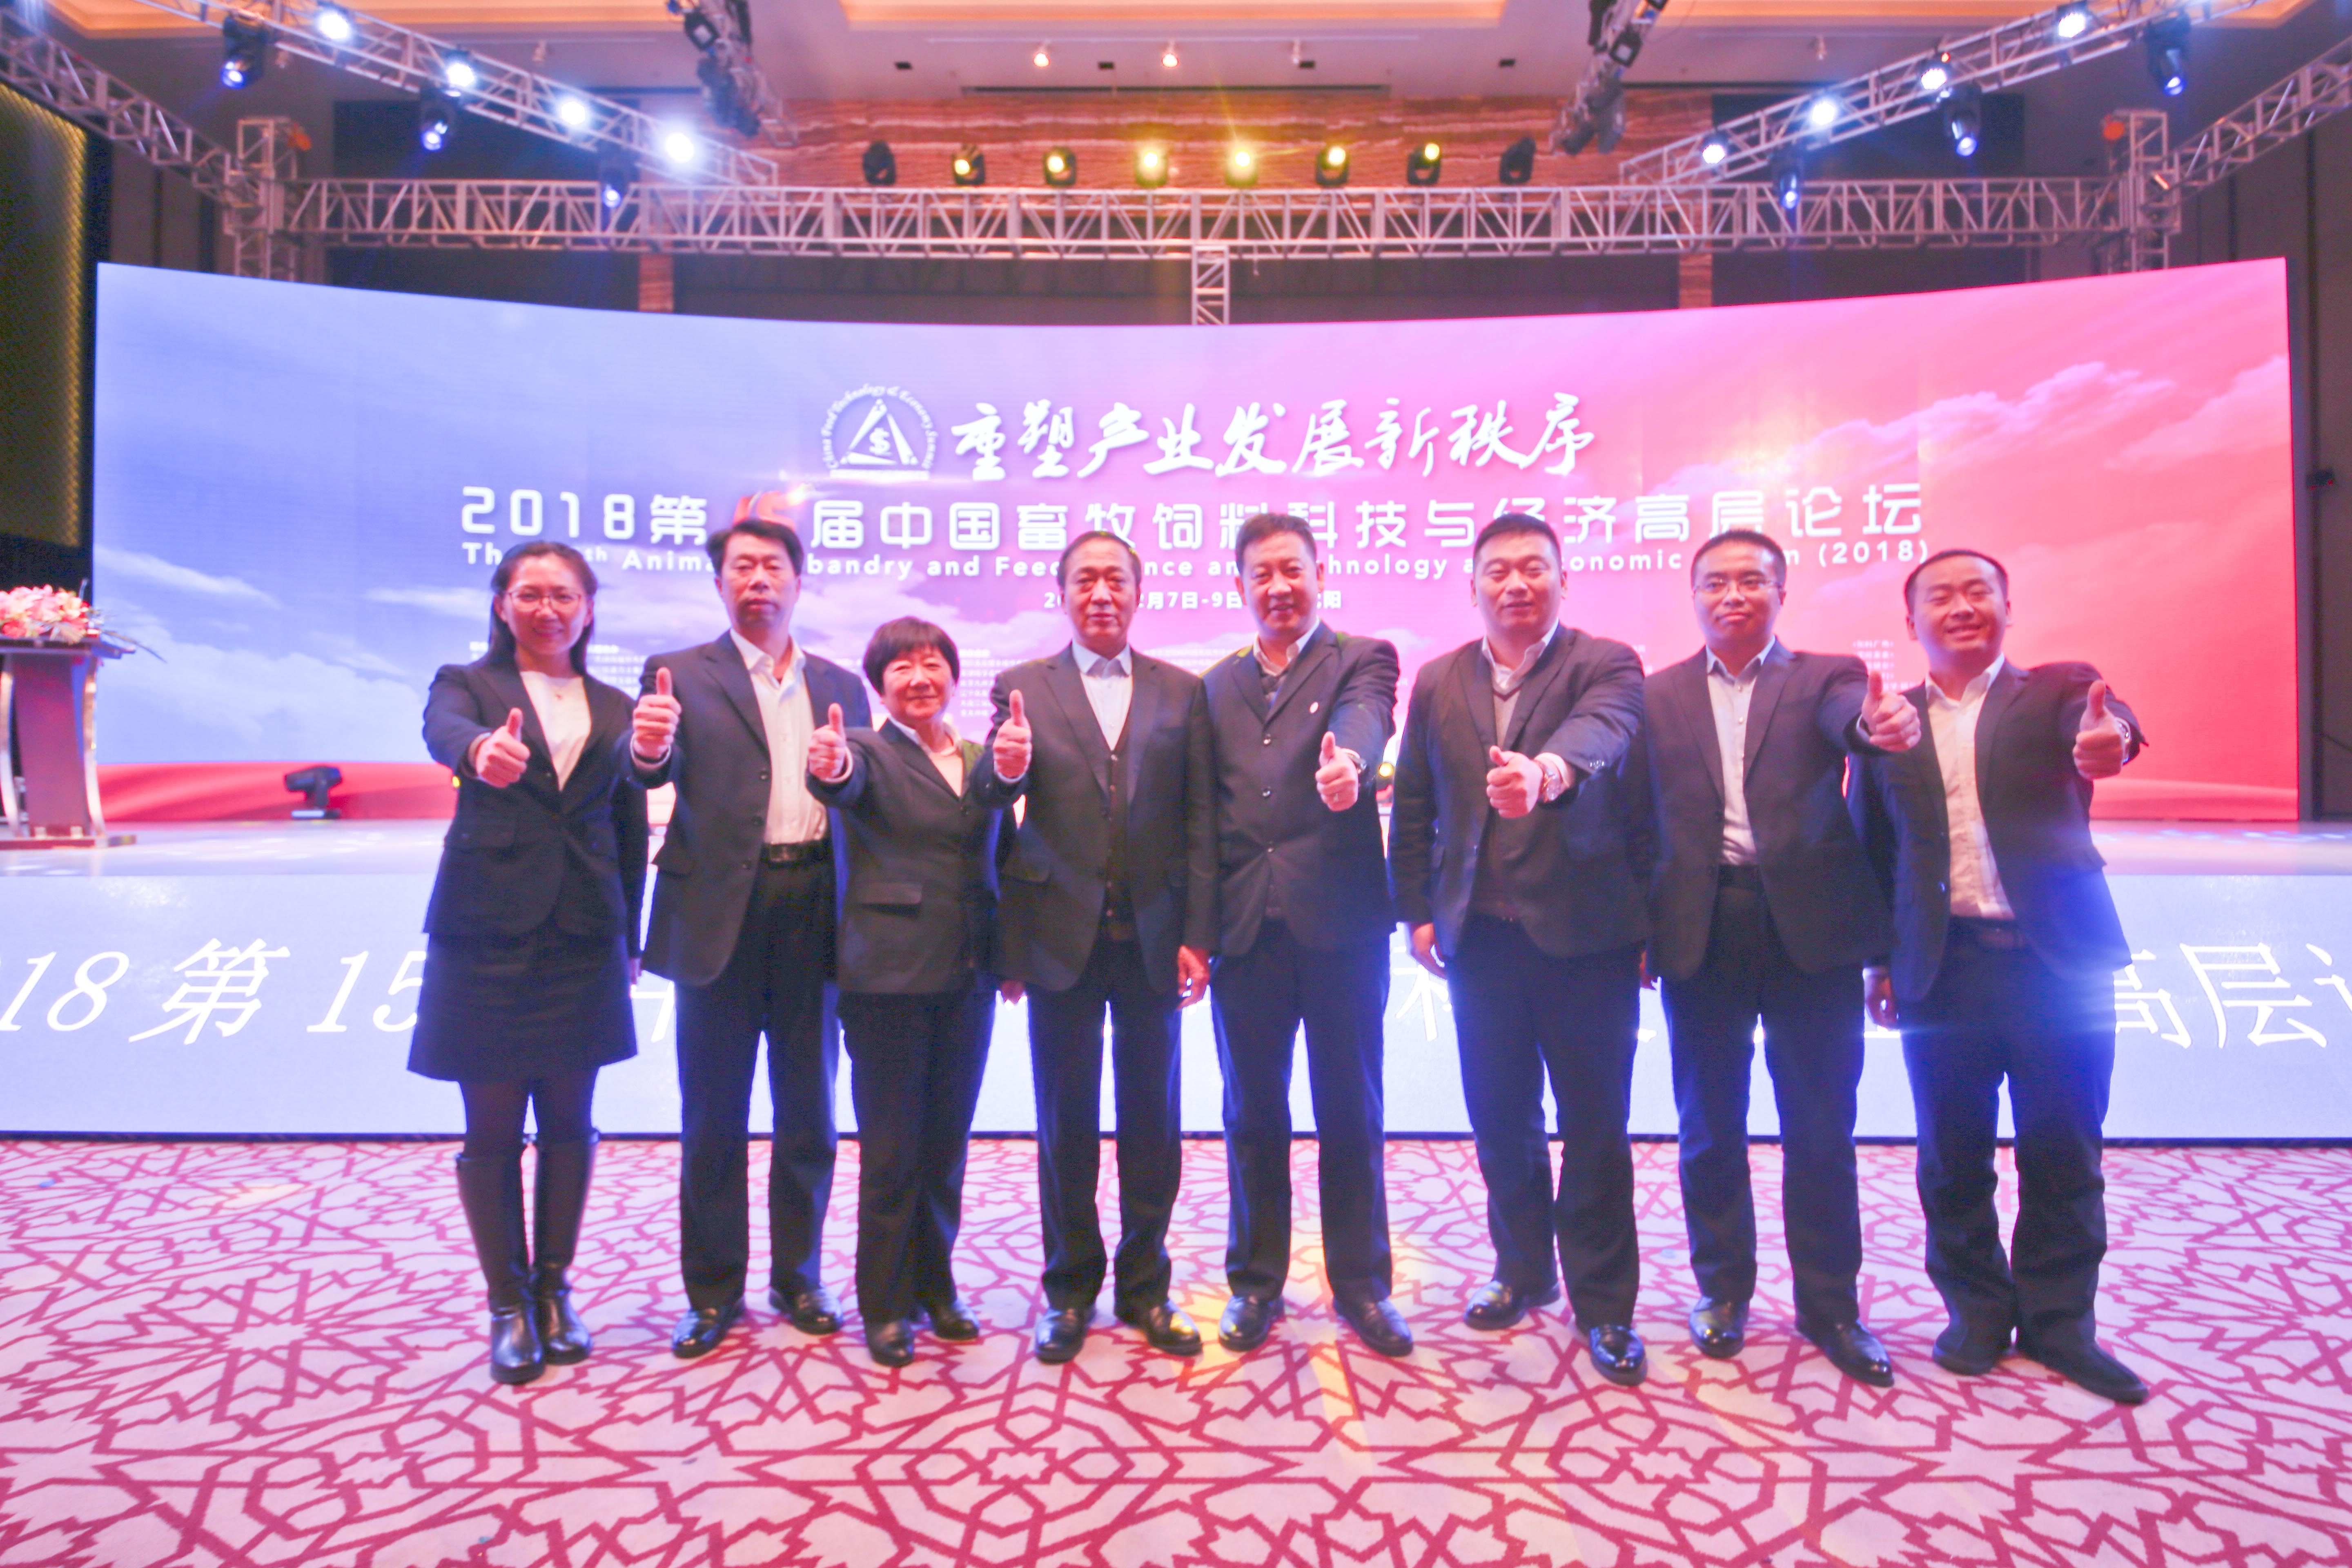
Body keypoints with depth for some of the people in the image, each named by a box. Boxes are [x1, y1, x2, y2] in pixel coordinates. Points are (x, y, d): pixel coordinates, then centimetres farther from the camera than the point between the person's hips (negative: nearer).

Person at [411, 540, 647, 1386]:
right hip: (487, 936, -2)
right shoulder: (468, 682, 4)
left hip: (582, 938, 2)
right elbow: (443, 729, -20)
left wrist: (628, 938, 6)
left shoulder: (614, 708, 11)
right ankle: (509, 1305, 21)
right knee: (493, 1130, 5)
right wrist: (482, 748, -44)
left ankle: (554, 1288, 26)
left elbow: (630, 831, 11)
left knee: (569, 1123, 9)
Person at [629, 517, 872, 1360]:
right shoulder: (682, 675, 3)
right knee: (714, 1117, 8)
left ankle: (797, 1276, 27)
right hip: (722, 916, -2)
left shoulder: (841, 685, 13)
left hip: (816, 912, 3)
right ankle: (713, 1291, 23)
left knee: (808, 1110, 11)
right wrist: (647, 749, -36)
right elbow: (653, 771, -15)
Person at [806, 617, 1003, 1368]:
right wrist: (830, 768, -48)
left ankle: (935, 1287, 30)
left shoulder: (983, 761, 12)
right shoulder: (867, 751, -2)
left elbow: (999, 861, 14)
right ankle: (885, 1306, 20)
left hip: (969, 978, 5)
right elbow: (847, 781, -25)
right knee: (891, 1150, 4)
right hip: (889, 977, -4)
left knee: (947, 1144, 14)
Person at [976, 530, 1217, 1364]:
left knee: (1152, 1120, 9)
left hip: (1154, 938, 1)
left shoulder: (1183, 692, 6)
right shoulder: (1022, 687, 4)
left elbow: (1201, 823, 2)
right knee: (1065, 1123, 9)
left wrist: (1197, 938, -4)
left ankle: (1145, 1287, 26)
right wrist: (1005, 771, -28)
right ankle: (1070, 1290, 26)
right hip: (1061, 935, -1)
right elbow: (995, 801, -5)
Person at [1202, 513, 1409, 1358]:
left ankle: (1362, 1284, 24)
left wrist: (1346, 761, -45)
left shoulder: (1363, 659, 3)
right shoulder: (1217, 685, 13)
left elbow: (1363, 720, -21)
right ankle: (1255, 1282, 27)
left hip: (1340, 922, -3)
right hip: (1244, 929, 3)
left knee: (1351, 1112, 8)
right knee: (1253, 1114, 12)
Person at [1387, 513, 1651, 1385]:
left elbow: (1600, 734, -26)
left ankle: (1604, 1305, 22)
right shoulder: (1439, 682, 9)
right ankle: (1523, 1271, 34)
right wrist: (1418, 911, 5)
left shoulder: (1606, 665, -3)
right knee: (1500, 1116, 13)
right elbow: (1413, 809, 11)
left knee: (1595, 1123, 5)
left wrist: (1546, 771, -48)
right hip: (1480, 936, 4)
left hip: (1583, 930, -3)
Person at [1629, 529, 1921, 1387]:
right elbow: (1639, 818, 5)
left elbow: (1852, 721, -18)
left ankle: (1830, 1304, 25)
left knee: (1822, 1129, 8)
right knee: (1709, 1126, 11)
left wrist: (1883, 722, -43)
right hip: (1702, 930, 1)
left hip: (1810, 927, -1)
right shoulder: (1657, 695, 8)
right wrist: (1637, 931, -2)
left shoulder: (1827, 676, 6)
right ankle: (1722, 1289, 29)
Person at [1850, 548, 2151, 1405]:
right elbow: (1873, 851, 8)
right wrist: (1879, 959, 5)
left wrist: (2108, 738, -44)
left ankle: (2060, 1322, 26)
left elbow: (2104, 721, -20)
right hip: (1942, 969, 1)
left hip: (2058, 960, -1)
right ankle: (1978, 1311, 26)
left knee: (2062, 1155, 8)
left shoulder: (2057, 691, 4)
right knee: (1953, 1158, 9)